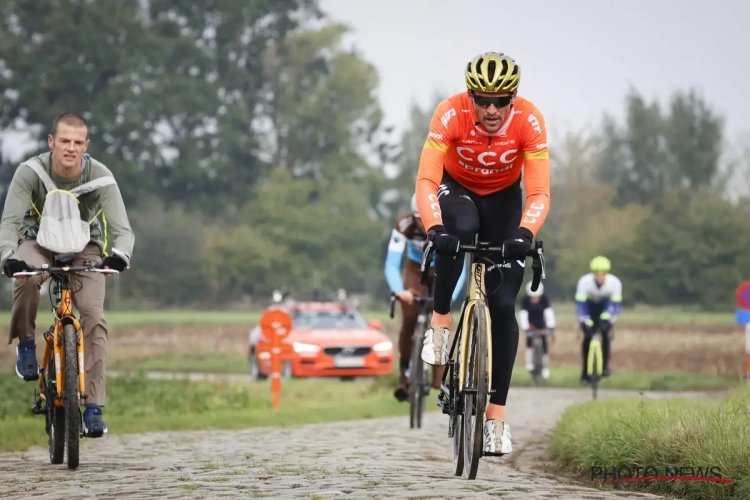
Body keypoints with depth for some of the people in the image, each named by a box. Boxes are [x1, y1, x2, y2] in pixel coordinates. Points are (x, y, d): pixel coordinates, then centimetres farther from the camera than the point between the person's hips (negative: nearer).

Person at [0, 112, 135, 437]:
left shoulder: (100, 176, -22)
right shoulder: (30, 172, -22)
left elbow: (121, 228, -26)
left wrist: (120, 255, -49)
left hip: (84, 249, 1)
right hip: (39, 243, -1)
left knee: (93, 317, -20)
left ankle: (94, 407, -17)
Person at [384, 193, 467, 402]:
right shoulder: (404, 225, -32)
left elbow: (460, 266, -37)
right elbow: (392, 264, -34)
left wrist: (451, 295, -53)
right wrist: (398, 290, -53)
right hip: (415, 270, 1)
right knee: (409, 321, -14)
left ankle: (439, 380, -8)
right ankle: (404, 375, 0)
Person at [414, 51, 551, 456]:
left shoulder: (529, 121, -29)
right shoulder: (450, 114, -31)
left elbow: (539, 193, -30)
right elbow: (426, 180, -36)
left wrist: (525, 232, -49)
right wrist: (434, 227, -54)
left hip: (503, 199, 1)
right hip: (456, 190, -1)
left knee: (503, 304, -10)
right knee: (458, 229, -39)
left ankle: (496, 414, -4)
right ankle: (440, 321, -17)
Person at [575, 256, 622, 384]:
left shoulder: (614, 282, -29)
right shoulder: (584, 282, -31)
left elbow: (616, 304, -26)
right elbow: (580, 304, -31)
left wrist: (608, 319, -37)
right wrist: (585, 322, -39)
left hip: (605, 308, 0)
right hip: (590, 307, 0)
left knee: (606, 333, -21)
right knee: (587, 337, -12)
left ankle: (605, 365, -4)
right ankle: (585, 372, -2)